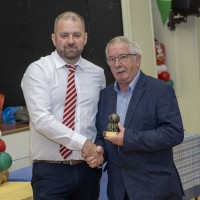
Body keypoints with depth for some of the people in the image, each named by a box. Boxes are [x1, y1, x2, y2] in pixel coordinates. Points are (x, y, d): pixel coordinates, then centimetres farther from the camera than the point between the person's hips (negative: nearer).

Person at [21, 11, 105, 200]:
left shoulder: (97, 73, 9)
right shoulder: (38, 70, -5)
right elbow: (41, 119, -16)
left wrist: (99, 149, -3)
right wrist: (82, 143, -19)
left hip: (88, 169, 4)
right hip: (51, 171, -4)